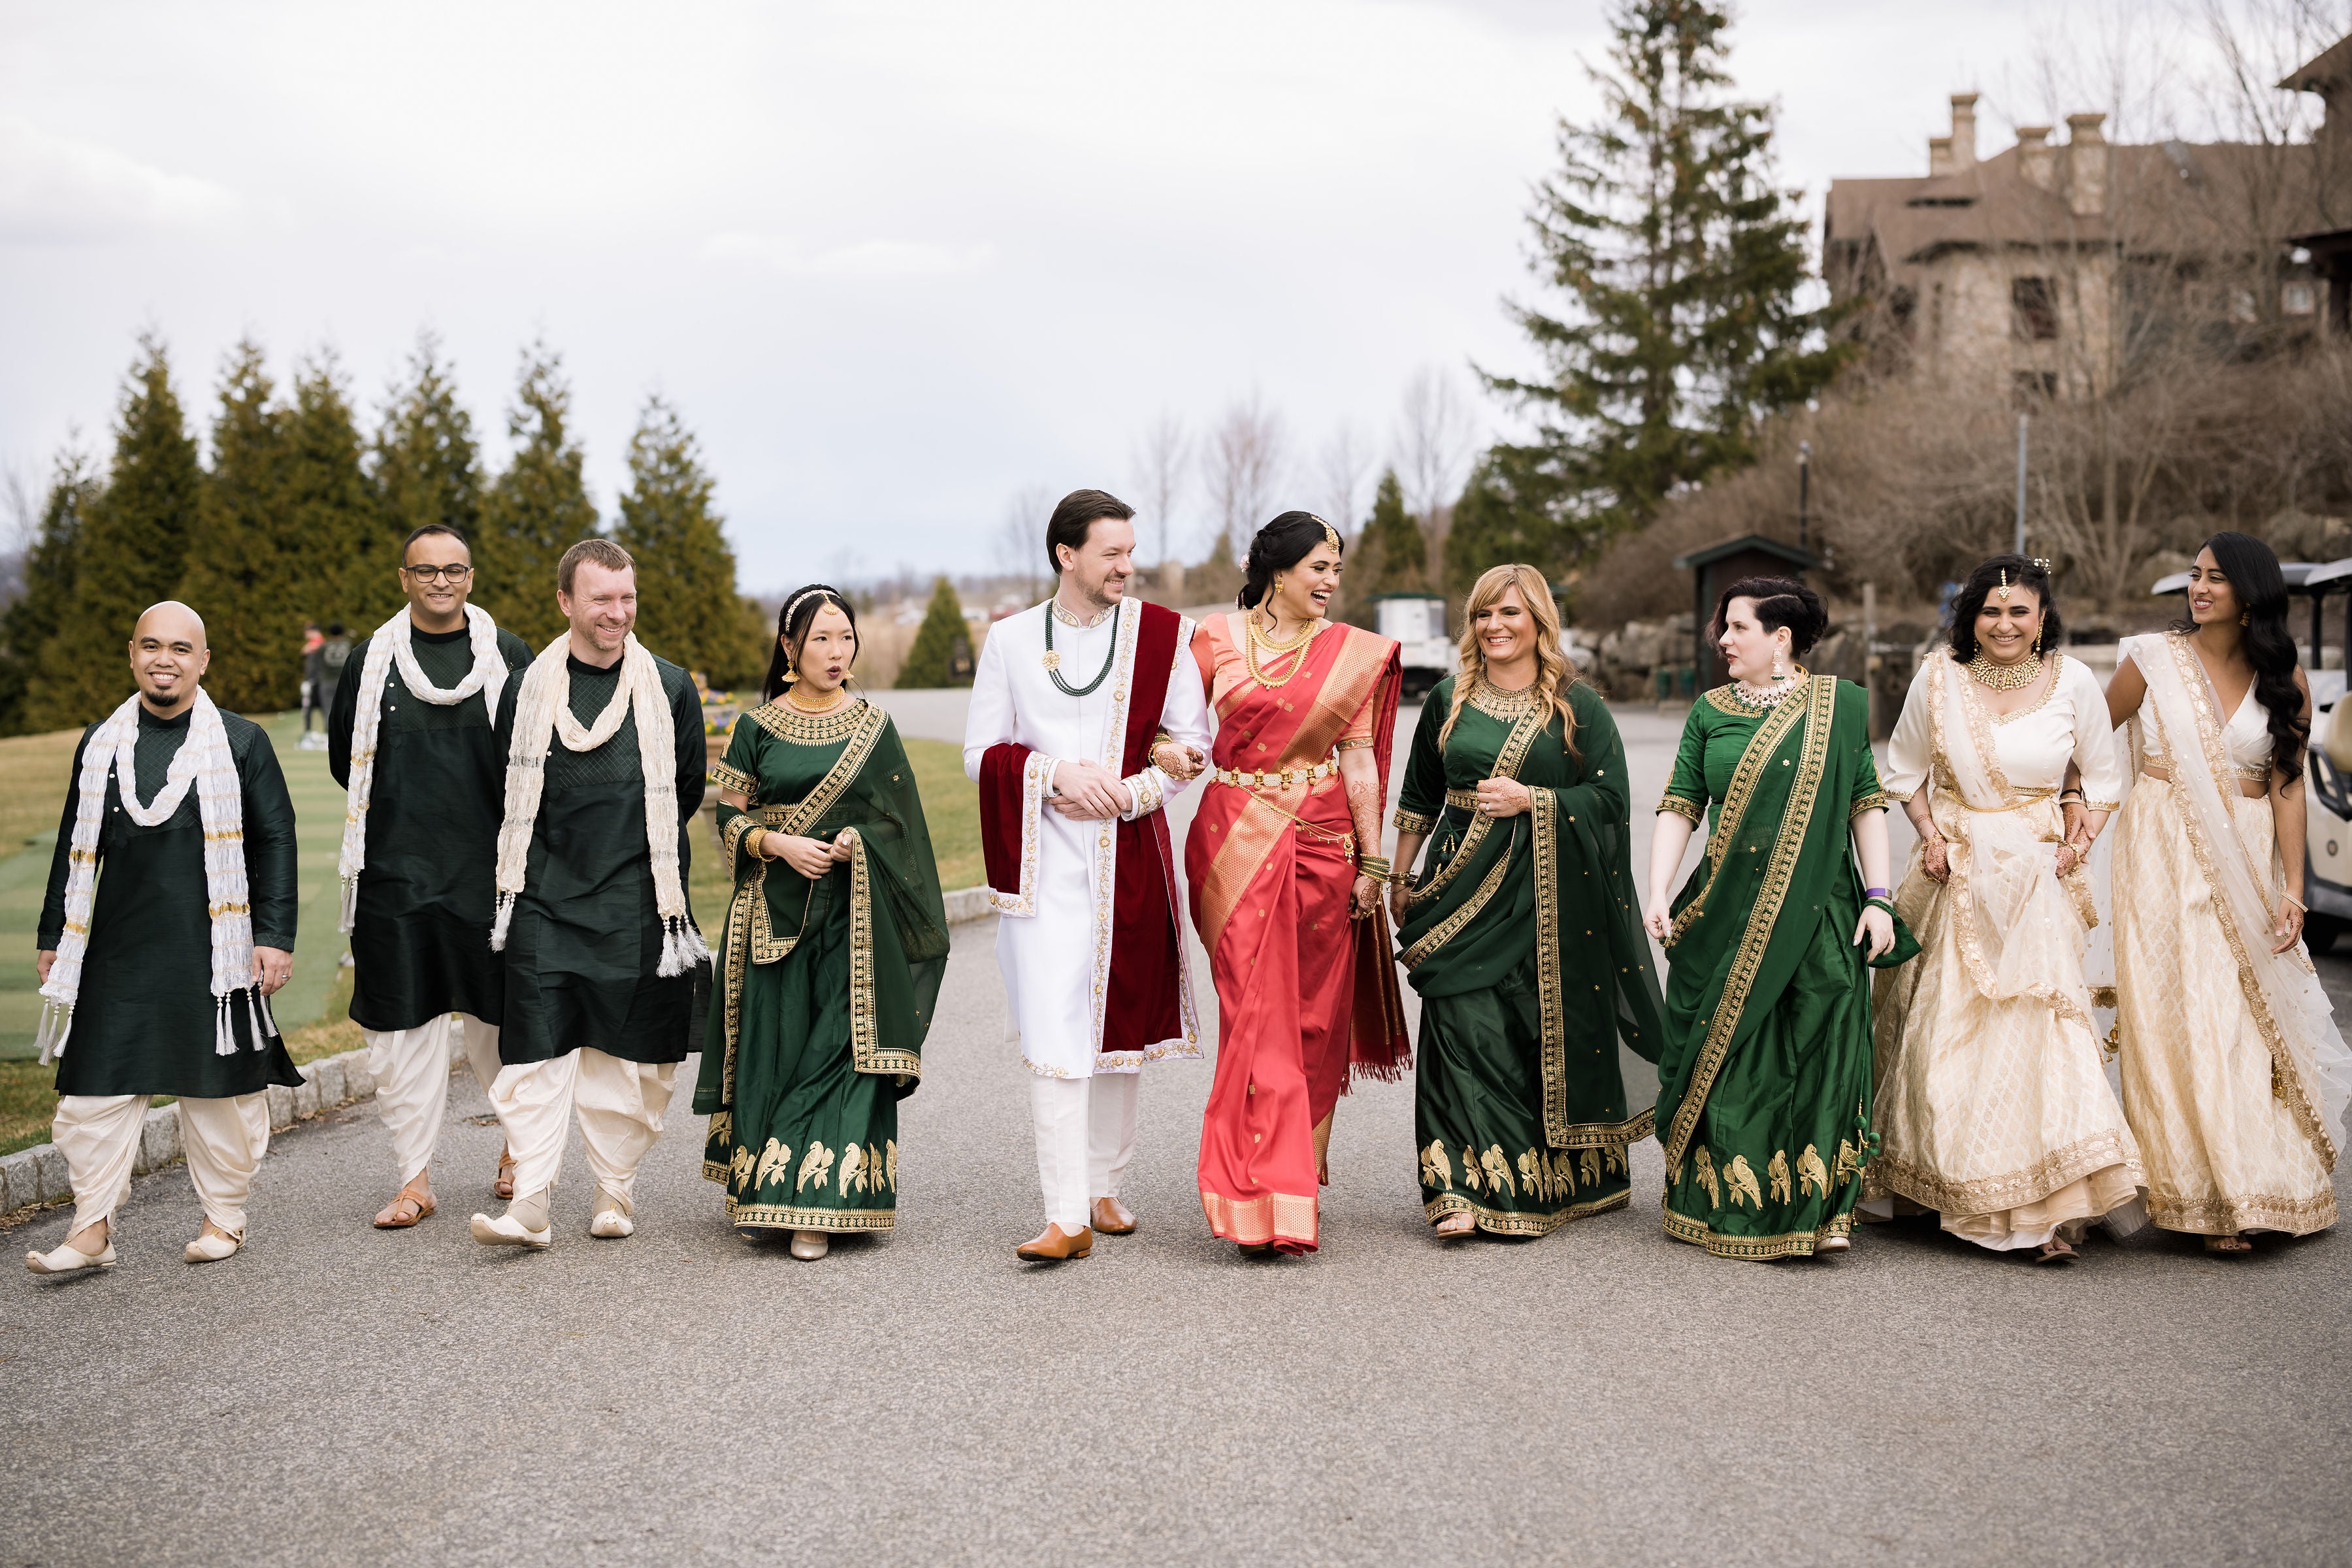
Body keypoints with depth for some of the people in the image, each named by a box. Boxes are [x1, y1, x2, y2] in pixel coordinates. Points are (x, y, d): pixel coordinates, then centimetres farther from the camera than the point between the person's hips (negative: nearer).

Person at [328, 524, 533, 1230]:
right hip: (396, 874, 1)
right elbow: (344, 755, 16)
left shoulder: (508, 656, 4)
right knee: (401, 1025, 0)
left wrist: (494, 823, 1)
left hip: (488, 871, -1)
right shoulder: (375, 660, 7)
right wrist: (407, 810, 12)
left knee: (497, 1018, 4)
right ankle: (415, 1179, 9)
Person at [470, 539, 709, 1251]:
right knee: (536, 1052, -7)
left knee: (628, 1057, 6)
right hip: (546, 901, 0)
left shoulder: (670, 689, 4)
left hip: (637, 906, 0)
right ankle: (530, 1204, -6)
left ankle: (616, 1192, 19)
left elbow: (687, 793, 12)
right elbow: (512, 796, 15)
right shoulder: (530, 690, 5)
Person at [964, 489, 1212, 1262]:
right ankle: (1067, 1218, -9)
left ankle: (1105, 1188, 26)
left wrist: (1125, 793, -12)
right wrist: (1058, 774, -12)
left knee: (1120, 1024, 10)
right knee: (1053, 1035, -9)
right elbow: (981, 751, 4)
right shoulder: (1010, 639, 4)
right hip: (1044, 861, -1)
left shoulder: (1163, 635, 3)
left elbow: (1192, 744, 3)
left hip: (1129, 859, 1)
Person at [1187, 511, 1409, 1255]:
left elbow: (1359, 759, 5)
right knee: (1257, 1013, -7)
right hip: (1237, 843, -1)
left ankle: (1300, 1185, 18)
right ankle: (1268, 1200, -5)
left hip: (1321, 843, 2)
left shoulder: (1353, 653, 6)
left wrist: (1372, 861, 2)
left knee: (1314, 1016, 5)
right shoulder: (1218, 637, 4)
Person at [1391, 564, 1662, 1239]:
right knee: (1466, 1030, -9)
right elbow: (1419, 799, 17)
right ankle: (1472, 1189, -9)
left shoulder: (1578, 705, 2)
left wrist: (1530, 799, -12)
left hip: (1552, 892, -1)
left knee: (1554, 1031, 2)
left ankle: (1566, 1178, 18)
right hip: (1467, 888, 2)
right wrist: (1399, 879, 15)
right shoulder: (1448, 701, 10)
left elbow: (1611, 797, -2)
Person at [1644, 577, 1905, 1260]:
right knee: (1728, 1055, 3)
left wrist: (1877, 898, -1)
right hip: (1728, 912, 1)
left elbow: (1867, 805, 5)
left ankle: (1817, 1211, 0)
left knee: (1820, 1051, -6)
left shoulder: (1840, 704, 5)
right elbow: (1679, 808, 5)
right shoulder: (1710, 711, 9)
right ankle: (1730, 1208, 15)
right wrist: (1658, 894, -7)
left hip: (1820, 913, -1)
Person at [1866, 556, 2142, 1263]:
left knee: (2038, 1014, -12)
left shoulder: (2072, 681, -2)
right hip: (1954, 875, 1)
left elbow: (2103, 778, 9)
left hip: (2034, 877, -1)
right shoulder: (1939, 675, -1)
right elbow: (1904, 768, 11)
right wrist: (1929, 833, -2)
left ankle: (2054, 1206, -9)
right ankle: (1925, 1179, 22)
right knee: (1942, 1029, 6)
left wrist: (2076, 847, -3)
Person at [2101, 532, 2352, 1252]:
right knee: (2177, 1016, -4)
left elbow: (2287, 787, 0)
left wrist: (2291, 889, -4)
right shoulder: (2154, 659, -1)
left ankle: (2262, 1181, 15)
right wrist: (2082, 807, -6)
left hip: (2248, 860, 2)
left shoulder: (2283, 680, 3)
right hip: (2166, 857, -2)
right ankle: (2204, 1196, 2)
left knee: (2250, 1015, 1)